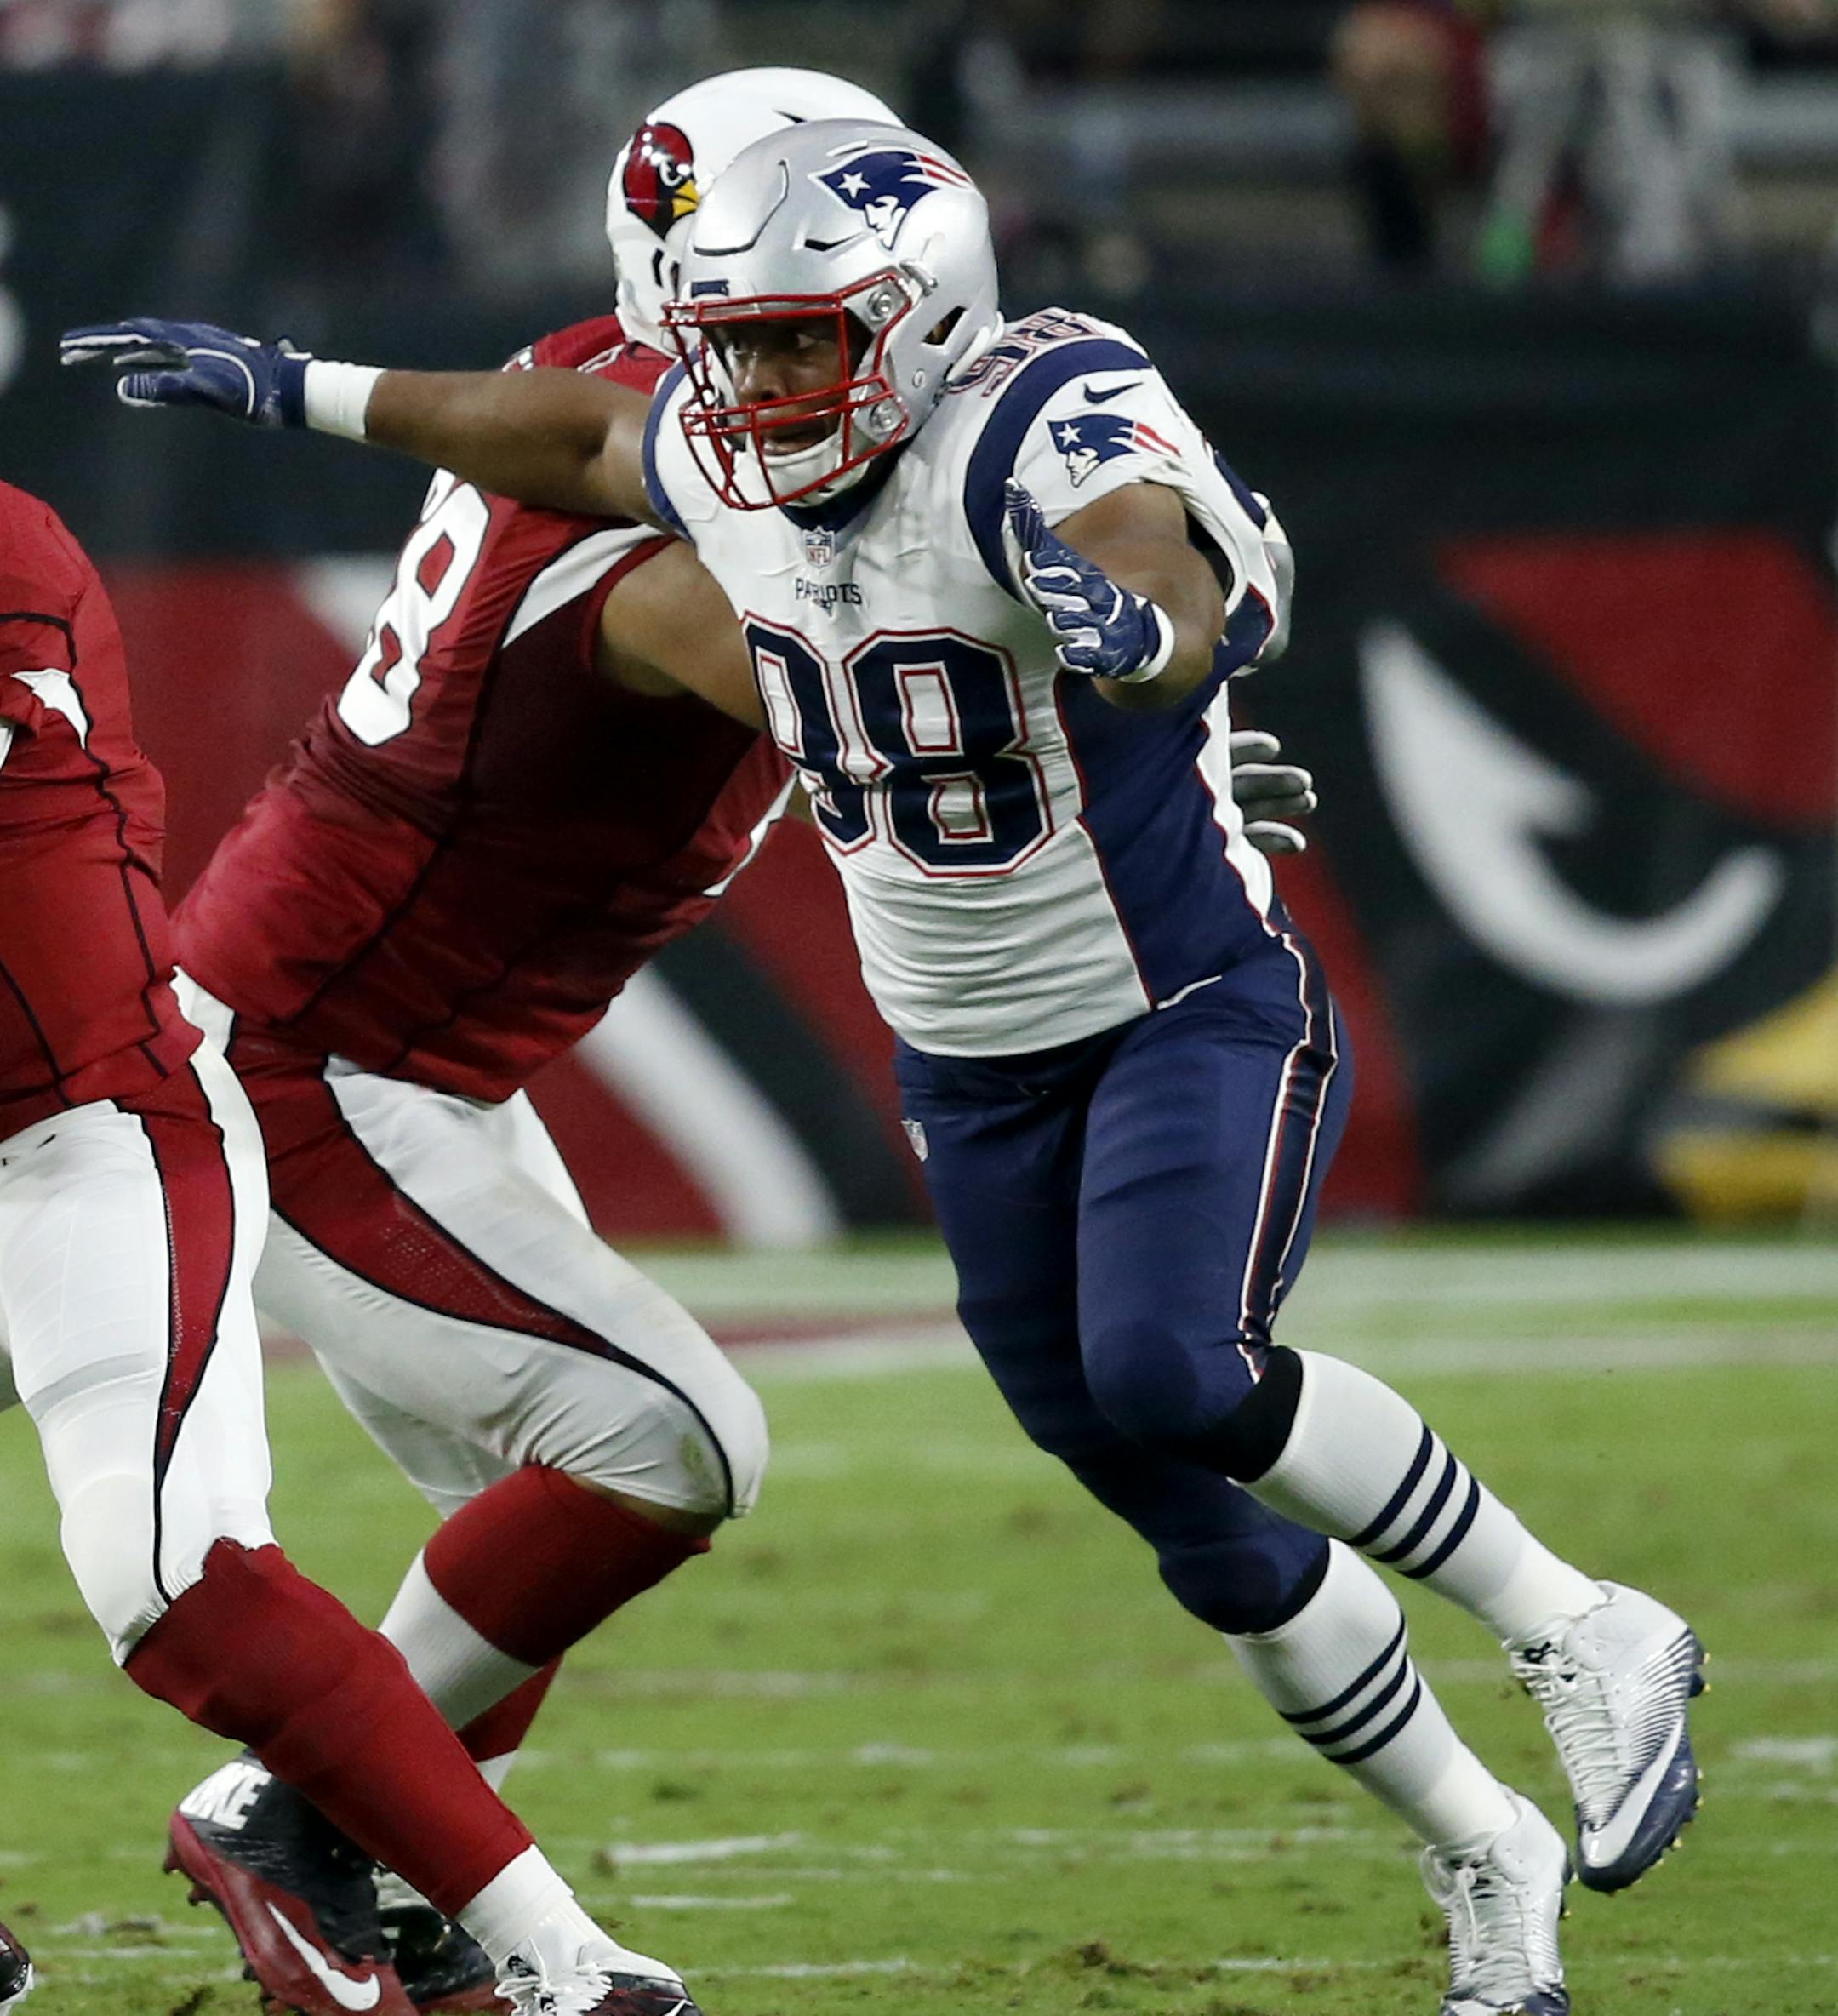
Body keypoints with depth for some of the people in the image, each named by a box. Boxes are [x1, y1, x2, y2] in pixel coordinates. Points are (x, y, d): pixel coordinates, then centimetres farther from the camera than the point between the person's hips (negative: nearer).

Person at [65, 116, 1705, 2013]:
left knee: (1174, 1377, -30)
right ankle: (1489, 1864, 23)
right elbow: (575, 435, 19)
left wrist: (1136, 625, -68)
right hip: (977, 1066, 6)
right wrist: (300, 391, 24)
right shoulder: (723, 454, -4)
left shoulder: (1053, 425, -25)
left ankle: (1581, 1634, -11)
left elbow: (1180, 619, -45)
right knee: (1216, 1545, 6)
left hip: (1200, 1012, -6)